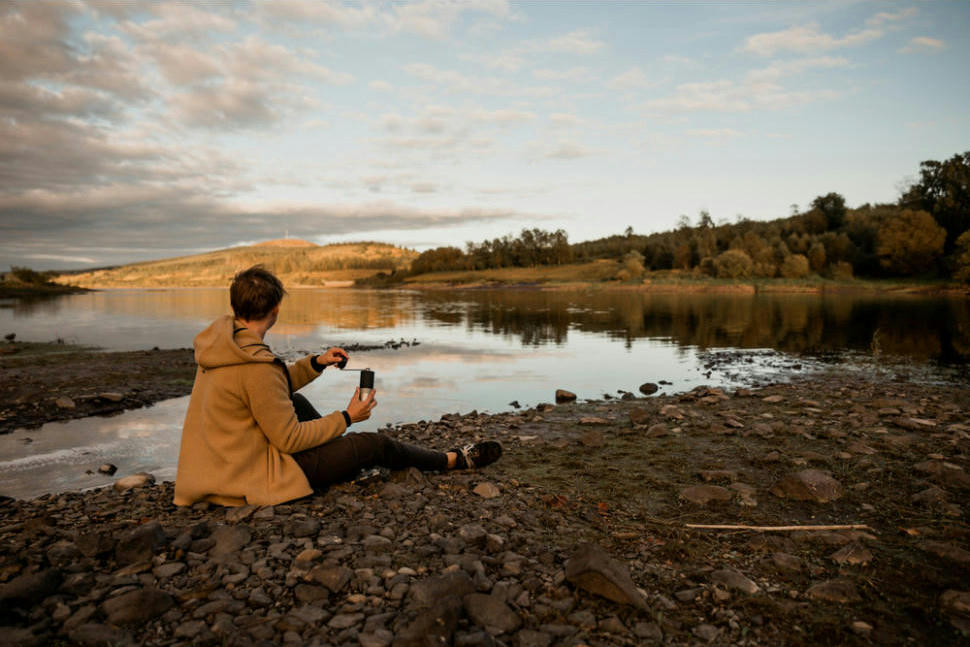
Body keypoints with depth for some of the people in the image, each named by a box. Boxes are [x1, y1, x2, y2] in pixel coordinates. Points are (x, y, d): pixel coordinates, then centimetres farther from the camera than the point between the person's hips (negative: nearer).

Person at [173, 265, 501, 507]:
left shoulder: (222, 337, 0)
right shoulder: (257, 367, -28)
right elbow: (290, 439, -21)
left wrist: (316, 363, 5)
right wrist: (346, 418, -11)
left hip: (216, 464, 9)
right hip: (252, 477, -9)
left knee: (295, 401, 23)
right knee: (374, 445, -1)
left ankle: (340, 454, 34)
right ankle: (454, 460, 18)